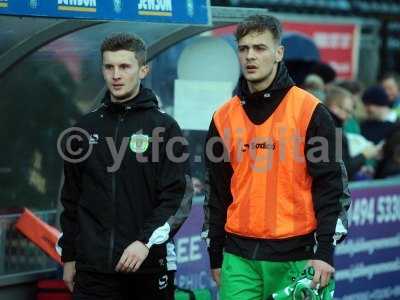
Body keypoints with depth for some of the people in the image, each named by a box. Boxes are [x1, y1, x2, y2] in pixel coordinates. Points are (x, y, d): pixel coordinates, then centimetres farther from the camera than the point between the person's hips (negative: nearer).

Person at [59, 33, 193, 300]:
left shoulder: (164, 127, 0)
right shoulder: (86, 128, 10)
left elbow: (178, 197, -7)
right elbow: (72, 200, 16)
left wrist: (146, 241, -18)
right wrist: (69, 257, 14)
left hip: (147, 263, -2)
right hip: (93, 266, 2)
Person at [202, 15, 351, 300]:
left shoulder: (310, 111, -3)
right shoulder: (224, 117, 10)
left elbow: (330, 187, -5)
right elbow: (217, 193, 15)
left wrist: (325, 251, -12)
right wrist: (216, 258, 13)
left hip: (294, 255, -3)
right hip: (239, 257, 3)